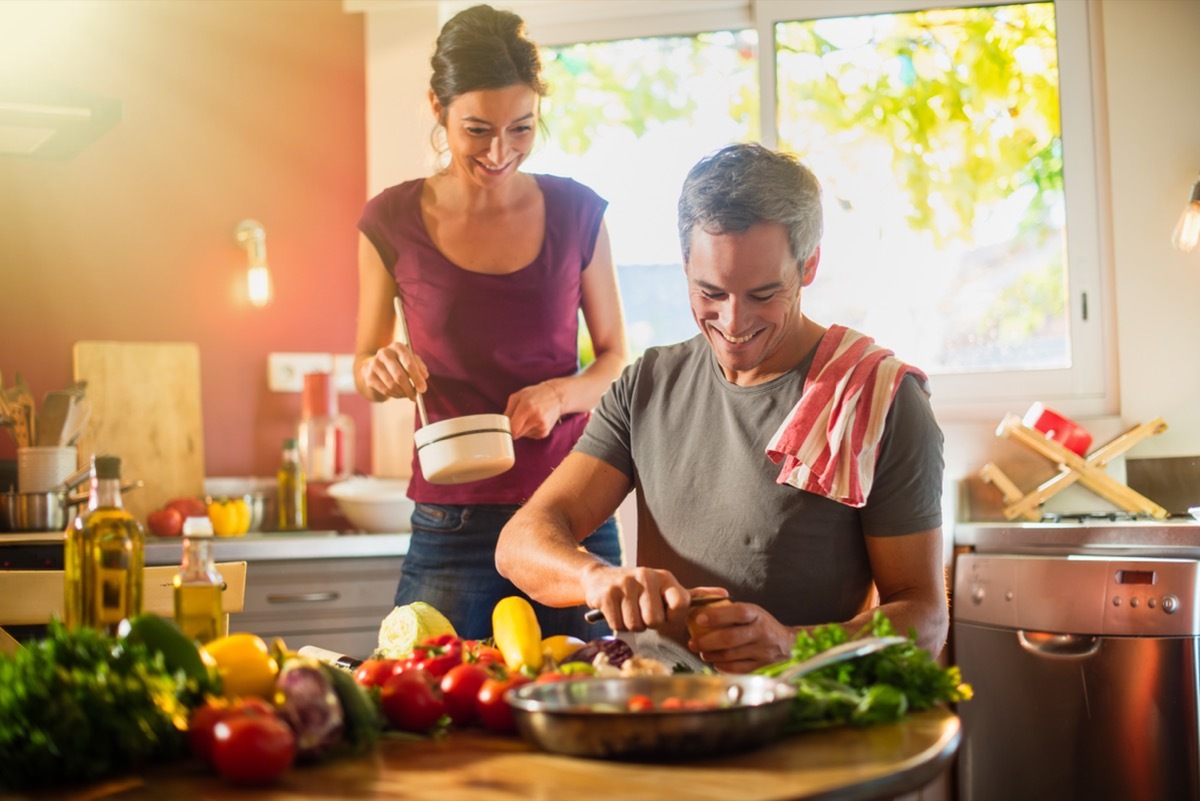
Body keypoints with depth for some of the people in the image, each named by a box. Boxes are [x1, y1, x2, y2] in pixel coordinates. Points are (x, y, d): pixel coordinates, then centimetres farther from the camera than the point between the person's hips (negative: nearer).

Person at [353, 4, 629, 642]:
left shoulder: (576, 212, 1)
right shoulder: (393, 223, -1)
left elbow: (617, 359, 9)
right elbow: (365, 363, 11)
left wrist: (559, 393, -12)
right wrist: (379, 371, -12)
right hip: (452, 523, -1)